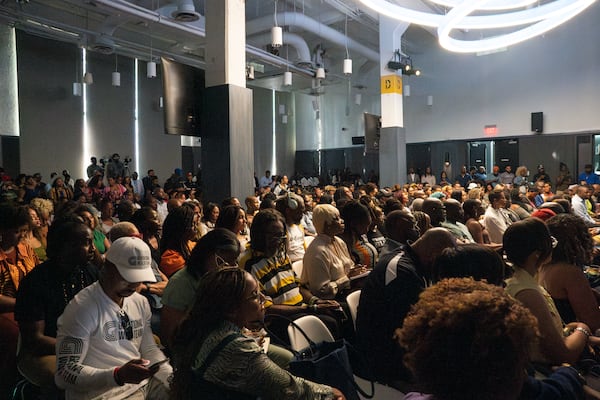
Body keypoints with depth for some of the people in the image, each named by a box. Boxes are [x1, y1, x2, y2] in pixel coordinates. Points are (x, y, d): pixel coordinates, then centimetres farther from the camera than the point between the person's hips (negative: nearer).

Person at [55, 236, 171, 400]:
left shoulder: (141, 302, 8)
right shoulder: (82, 308, -12)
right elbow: (65, 373, -13)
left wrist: (174, 379, -4)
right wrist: (118, 375, -25)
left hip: (144, 384, 6)